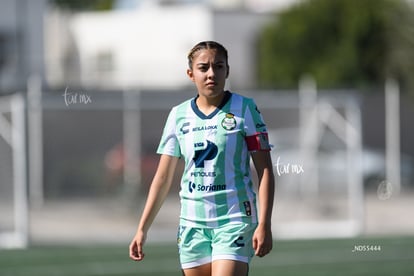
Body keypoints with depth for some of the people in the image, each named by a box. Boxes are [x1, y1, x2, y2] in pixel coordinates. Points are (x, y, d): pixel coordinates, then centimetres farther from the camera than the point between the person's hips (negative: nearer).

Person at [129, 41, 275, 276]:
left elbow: (265, 170, -4)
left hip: (234, 221, -4)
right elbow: (163, 178, 13)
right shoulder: (179, 115, 8)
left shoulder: (244, 109, -2)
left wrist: (264, 224, -13)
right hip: (192, 223, 4)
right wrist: (142, 230, 9)